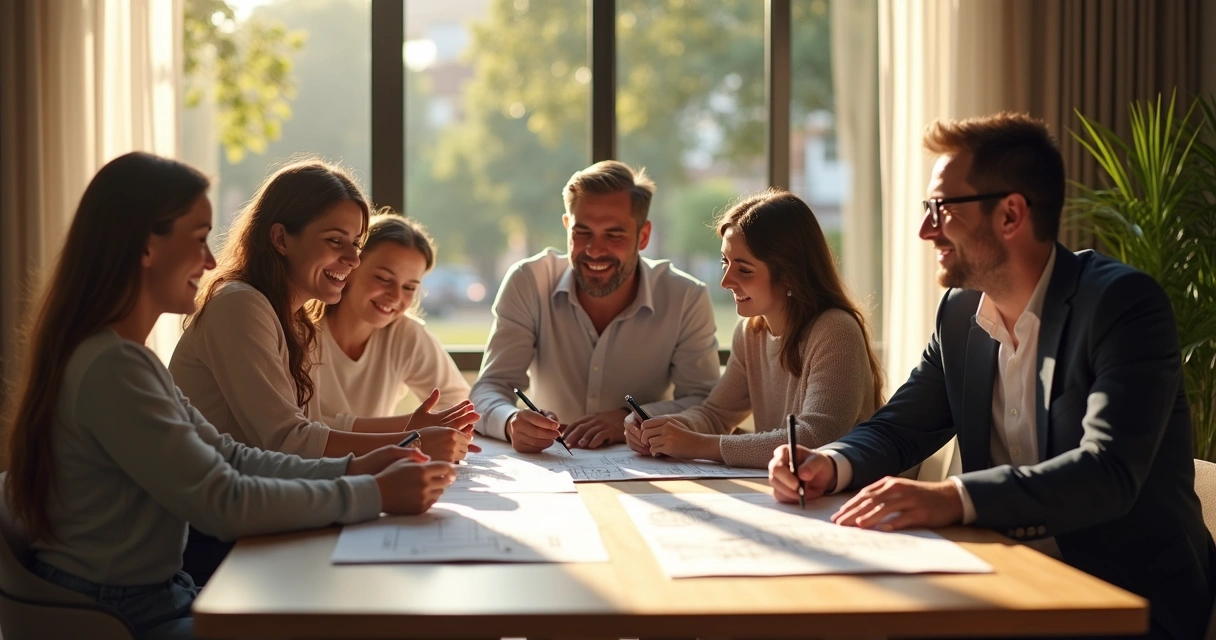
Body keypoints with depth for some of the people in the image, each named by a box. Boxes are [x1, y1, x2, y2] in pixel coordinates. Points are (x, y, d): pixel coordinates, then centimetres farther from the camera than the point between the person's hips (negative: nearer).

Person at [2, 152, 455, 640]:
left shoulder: (123, 356, 10)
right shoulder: (110, 368, -23)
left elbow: (227, 459, 7)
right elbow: (224, 503, -24)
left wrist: (351, 469, -4)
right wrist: (375, 495, -19)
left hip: (155, 593, 9)